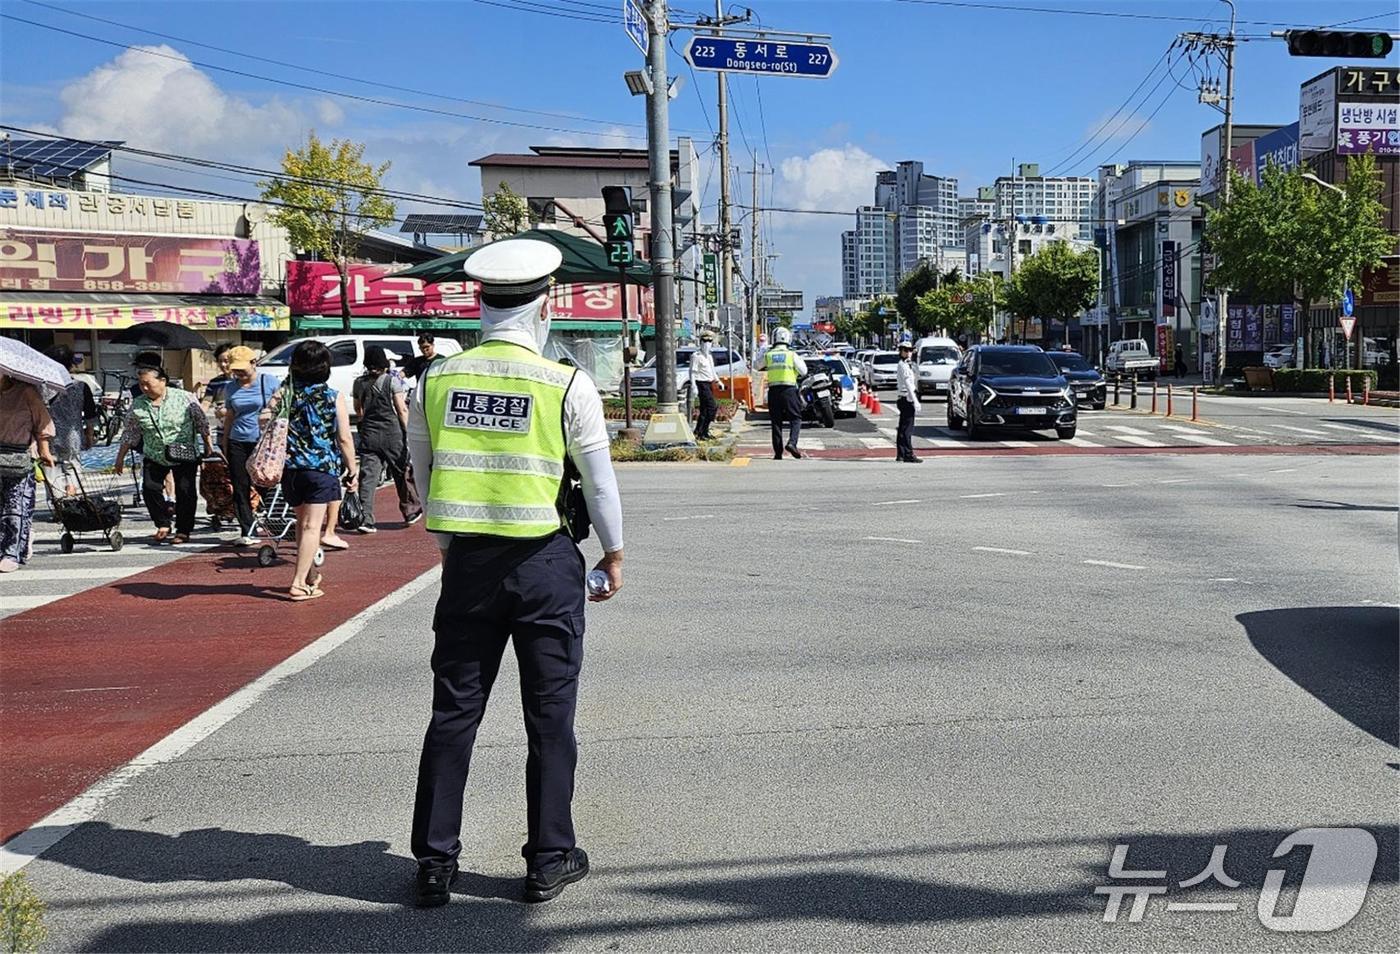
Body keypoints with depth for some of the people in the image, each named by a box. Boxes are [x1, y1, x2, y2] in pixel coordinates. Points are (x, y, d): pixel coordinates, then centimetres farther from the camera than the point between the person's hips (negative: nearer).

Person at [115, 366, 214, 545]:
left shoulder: (185, 398, -9)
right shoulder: (137, 406, -1)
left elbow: (201, 422, -1)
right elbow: (129, 434, 7)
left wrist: (208, 446, 0)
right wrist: (120, 457, 7)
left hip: (184, 456, -3)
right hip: (154, 457, 3)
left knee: (185, 491, -3)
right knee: (150, 488, -9)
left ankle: (183, 531, 9)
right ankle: (163, 524, 9)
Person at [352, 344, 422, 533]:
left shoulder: (359, 383, 5)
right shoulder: (392, 381, -6)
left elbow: (358, 410, 15)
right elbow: (402, 410, -8)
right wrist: (408, 432, -3)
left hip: (368, 433, 3)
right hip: (391, 432, -3)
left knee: (368, 477, -1)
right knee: (401, 473, 12)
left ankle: (365, 519, -10)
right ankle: (410, 511, 26)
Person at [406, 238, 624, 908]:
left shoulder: (435, 381, 1)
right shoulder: (567, 385, -9)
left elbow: (422, 476, 11)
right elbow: (600, 483, -3)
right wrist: (614, 555, 12)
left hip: (466, 562, 3)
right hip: (545, 563, -2)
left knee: (453, 712, 10)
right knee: (549, 715, 9)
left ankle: (434, 862, 16)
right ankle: (549, 859, 17)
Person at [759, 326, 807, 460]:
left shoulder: (768, 355, 4)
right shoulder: (792, 354, -2)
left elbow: (759, 367, 19)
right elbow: (803, 371, 3)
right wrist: (799, 360, 18)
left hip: (773, 391, 3)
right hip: (788, 390, -2)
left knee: (776, 422, 7)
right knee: (796, 418, 6)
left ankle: (778, 452, 6)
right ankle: (792, 442, -17)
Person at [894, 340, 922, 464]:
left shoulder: (907, 365, 19)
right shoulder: (903, 366, -12)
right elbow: (908, 385, -18)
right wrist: (915, 401, -21)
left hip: (905, 399, 10)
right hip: (907, 399, -10)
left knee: (903, 428, 11)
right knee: (907, 428, -9)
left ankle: (901, 454, 15)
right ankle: (908, 455, -9)